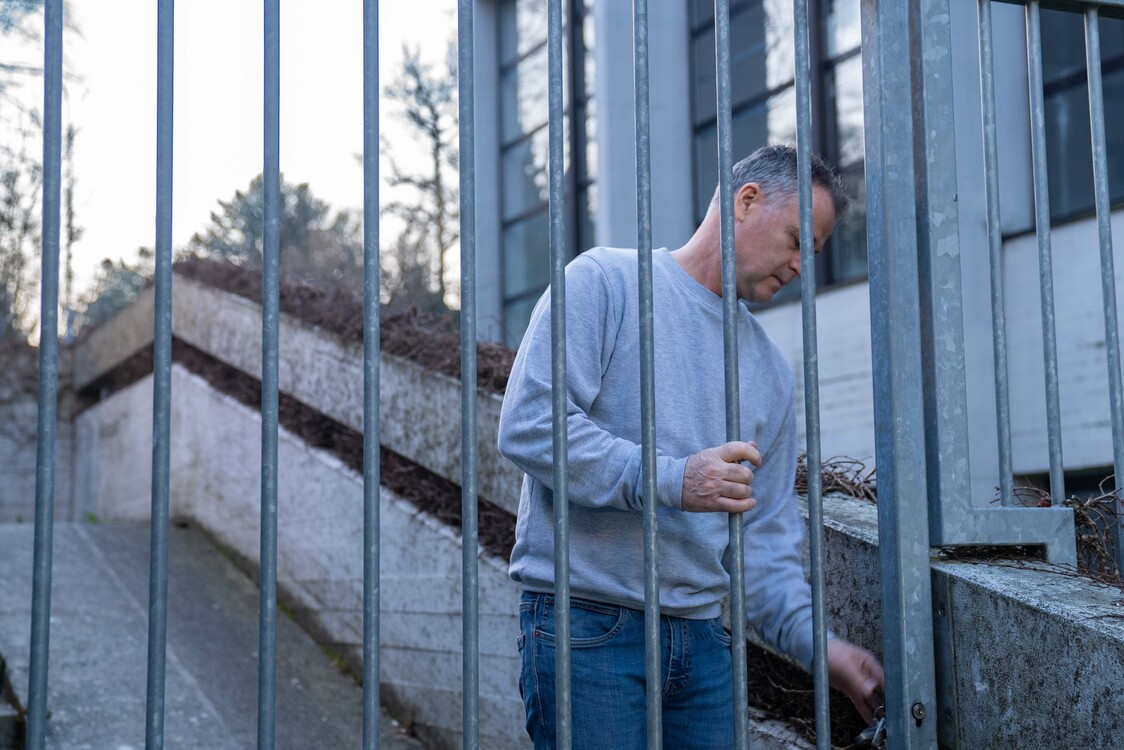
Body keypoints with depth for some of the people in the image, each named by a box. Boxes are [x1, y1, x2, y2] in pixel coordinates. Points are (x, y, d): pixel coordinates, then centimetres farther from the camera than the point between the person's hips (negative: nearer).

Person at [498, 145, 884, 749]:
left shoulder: (771, 371, 16)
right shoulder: (605, 280, -2)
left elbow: (766, 535, 15)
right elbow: (529, 422, -14)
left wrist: (812, 639, 0)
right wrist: (668, 481, -21)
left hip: (701, 638, 6)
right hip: (586, 624, -6)